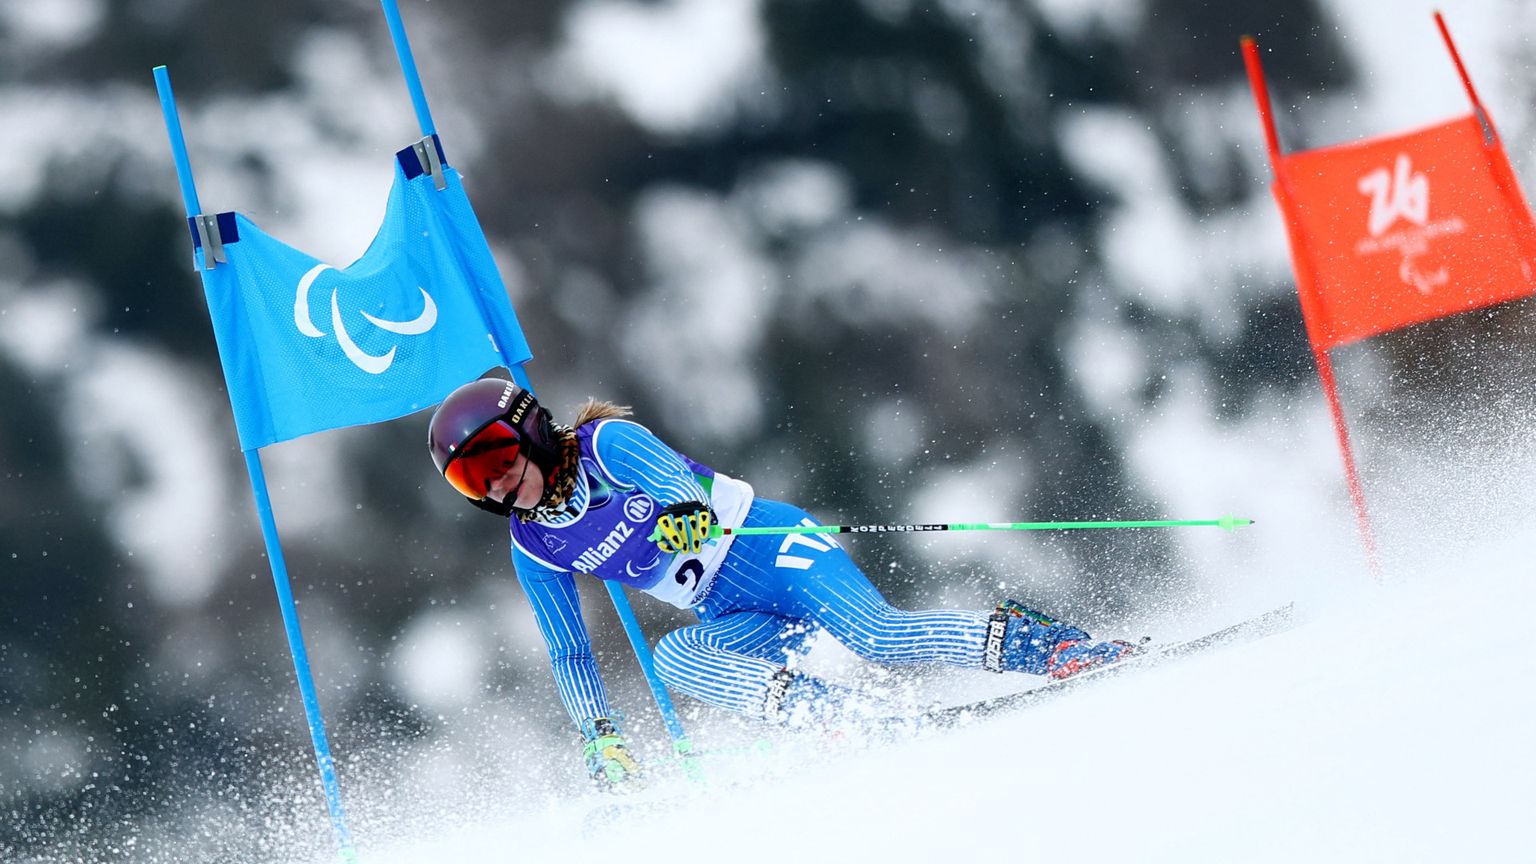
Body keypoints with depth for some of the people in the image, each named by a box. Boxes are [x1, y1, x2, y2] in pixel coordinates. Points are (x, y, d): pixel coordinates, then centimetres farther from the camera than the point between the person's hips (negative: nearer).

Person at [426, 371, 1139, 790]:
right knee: (672, 659, -27)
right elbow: (568, 653, 13)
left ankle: (1027, 641, -16)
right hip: (729, 619, 5)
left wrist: (684, 518, -51)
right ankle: (819, 710, -36)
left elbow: (685, 484, -28)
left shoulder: (605, 444, -12)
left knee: (878, 638, -26)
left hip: (768, 545, -5)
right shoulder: (533, 551, 5)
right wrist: (598, 738, 7)